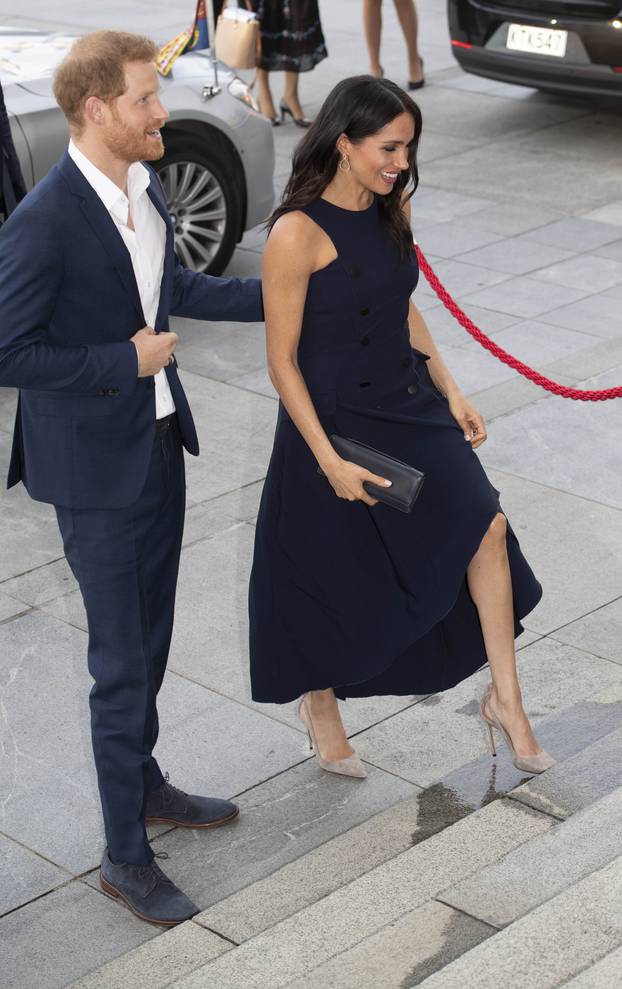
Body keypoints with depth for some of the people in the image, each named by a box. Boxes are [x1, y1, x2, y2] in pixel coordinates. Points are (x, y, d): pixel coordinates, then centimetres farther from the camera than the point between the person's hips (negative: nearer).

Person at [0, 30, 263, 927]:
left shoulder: (144, 183, 1)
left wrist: (277, 294, 15)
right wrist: (123, 363, -21)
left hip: (159, 442, 8)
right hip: (95, 467, -8)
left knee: (151, 639, 22)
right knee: (122, 662, 1)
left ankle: (143, 782, 42)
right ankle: (126, 854, 16)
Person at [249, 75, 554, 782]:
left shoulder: (389, 212, 3)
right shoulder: (298, 233, -20)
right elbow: (282, 361, -17)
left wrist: (451, 392, 10)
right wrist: (329, 461, -20)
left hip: (410, 407, 6)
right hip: (336, 422, -6)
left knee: (485, 526, -7)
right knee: (335, 578, 9)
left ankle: (505, 698, 5)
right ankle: (319, 703, 36)